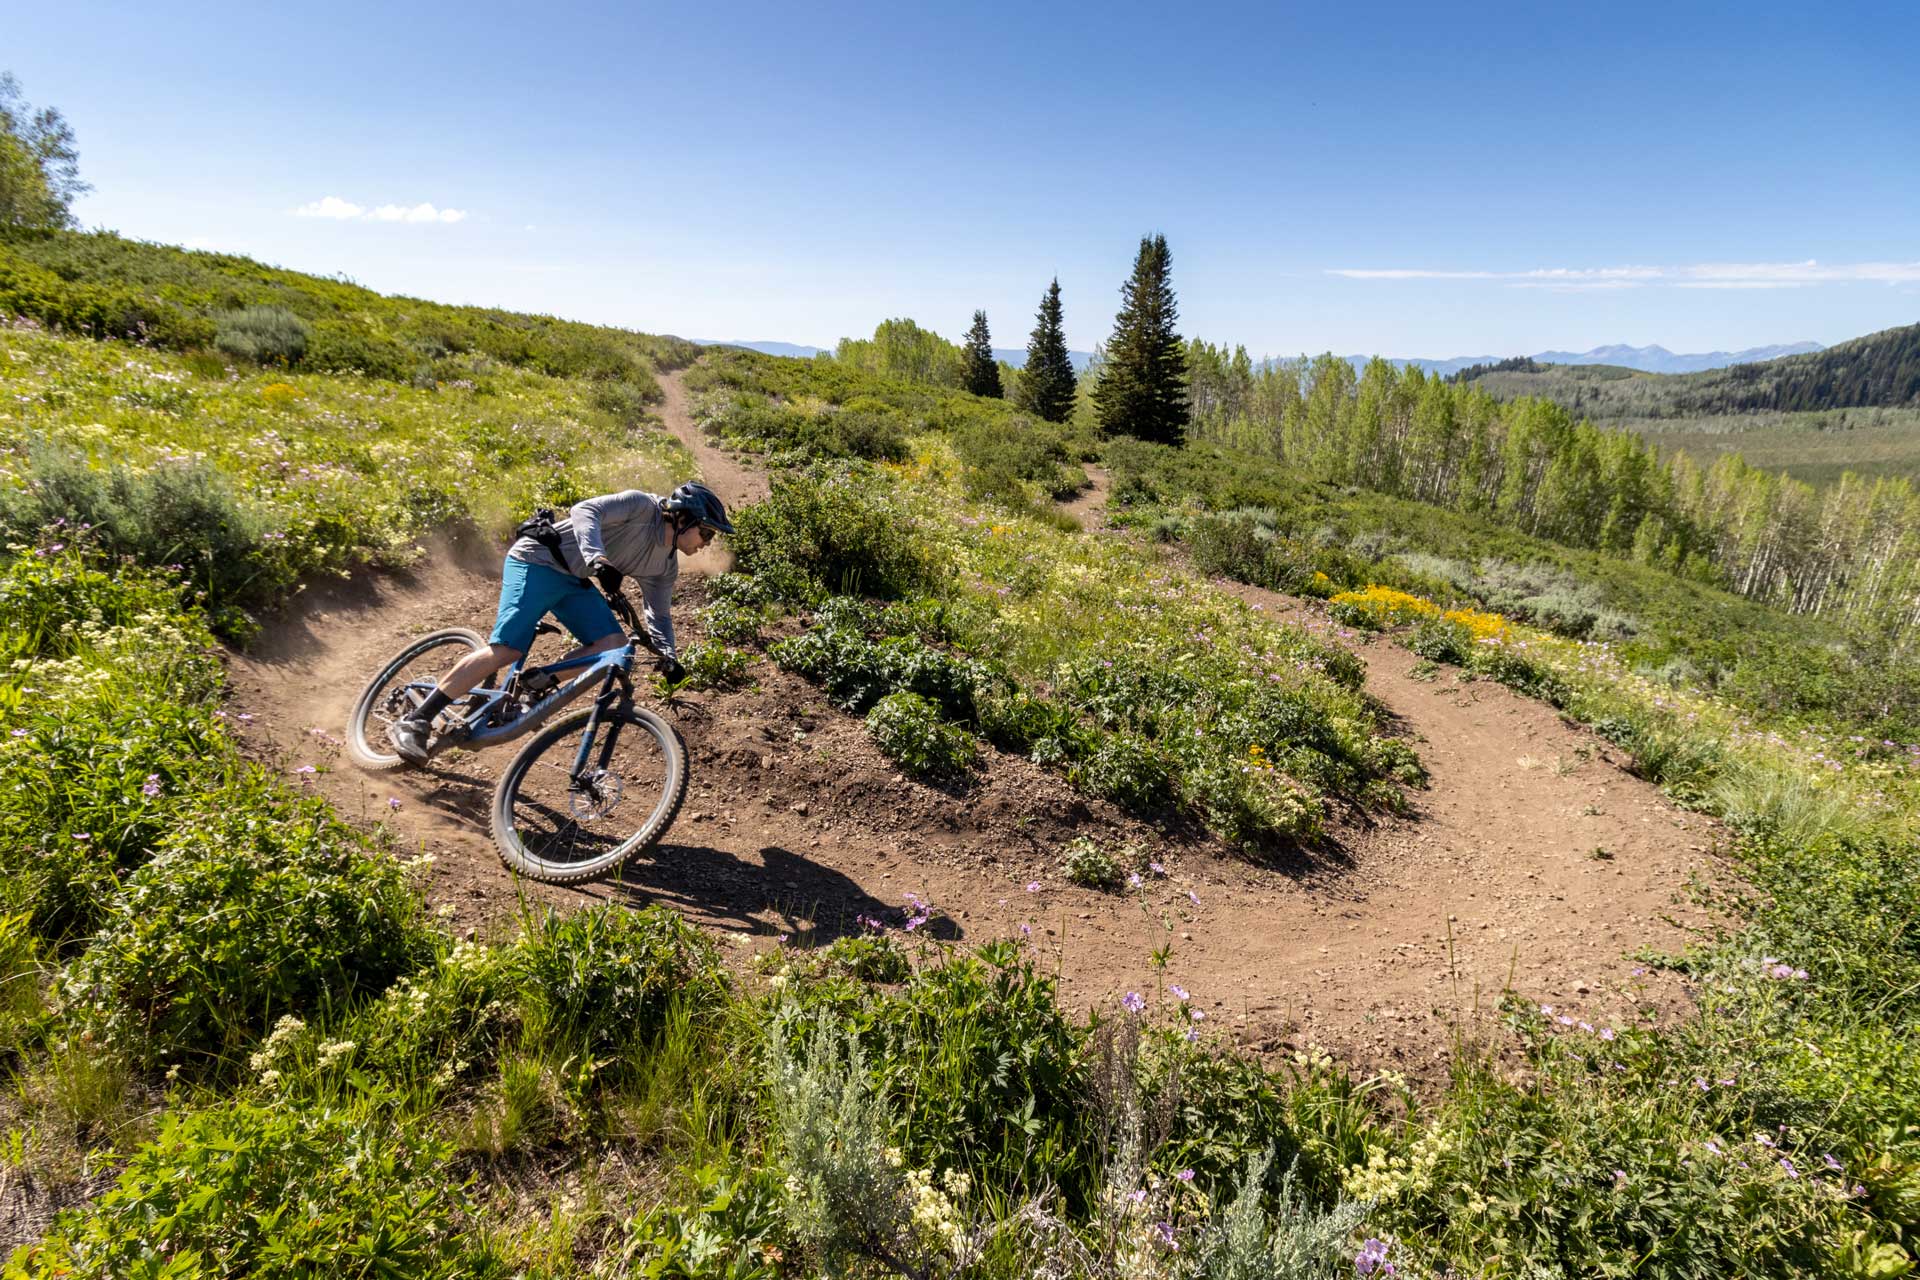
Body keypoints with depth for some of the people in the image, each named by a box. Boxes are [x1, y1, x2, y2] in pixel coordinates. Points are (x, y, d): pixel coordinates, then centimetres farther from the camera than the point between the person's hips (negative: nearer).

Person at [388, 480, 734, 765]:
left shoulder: (666, 566, 9)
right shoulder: (643, 505, -13)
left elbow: (659, 612, 9)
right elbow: (586, 511, -25)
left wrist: (666, 652, -10)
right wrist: (596, 558, -42)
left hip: (574, 582, 8)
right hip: (537, 561, -8)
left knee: (614, 644, -13)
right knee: (506, 650, -19)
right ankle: (414, 724, -11)